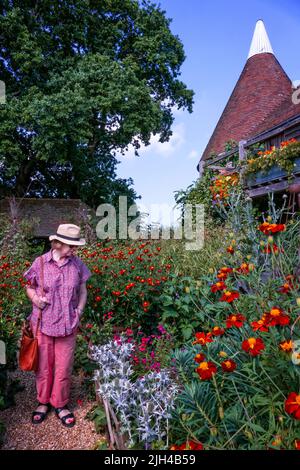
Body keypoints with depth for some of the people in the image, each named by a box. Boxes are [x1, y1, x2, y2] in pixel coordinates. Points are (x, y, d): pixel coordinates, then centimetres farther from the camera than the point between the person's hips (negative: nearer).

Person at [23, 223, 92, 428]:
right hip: (42, 323, 0)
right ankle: (43, 402, 40)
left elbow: (83, 290, 7)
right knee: (43, 366, 16)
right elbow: (29, 287, 5)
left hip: (68, 325, 1)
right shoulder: (40, 262, -10)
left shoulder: (78, 264, -6)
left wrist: (80, 310, -5)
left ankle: (60, 404, 34)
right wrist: (35, 299, -13)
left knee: (64, 368, 12)